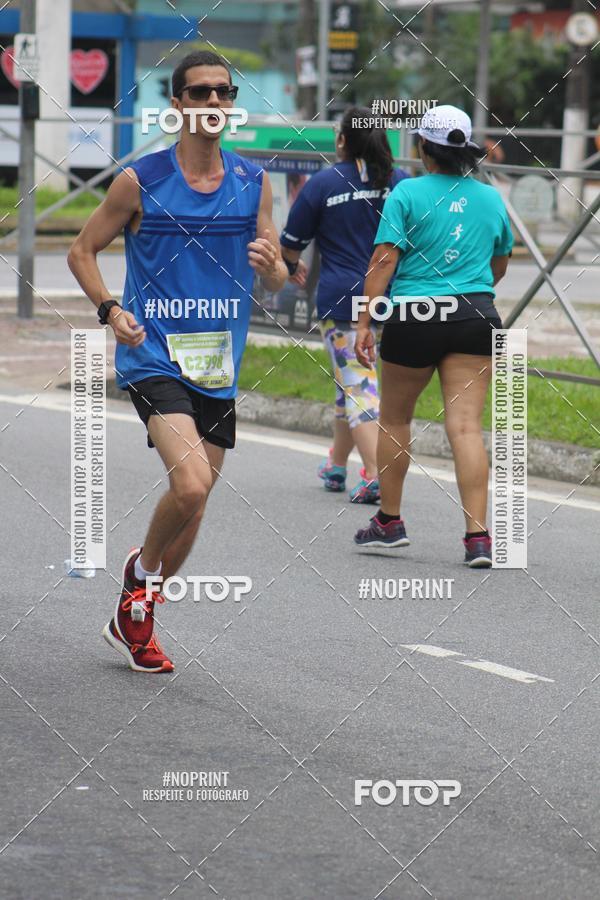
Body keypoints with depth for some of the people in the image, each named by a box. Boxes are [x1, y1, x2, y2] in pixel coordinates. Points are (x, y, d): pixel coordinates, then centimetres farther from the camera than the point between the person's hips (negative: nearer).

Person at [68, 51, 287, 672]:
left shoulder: (253, 184, 7)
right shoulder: (139, 182, -4)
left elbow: (275, 281, 12)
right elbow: (82, 252, 5)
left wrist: (271, 265, -12)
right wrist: (111, 310, -11)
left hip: (217, 369, 5)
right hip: (153, 357, -5)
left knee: (192, 508, 9)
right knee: (190, 484, -24)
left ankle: (133, 619, 29)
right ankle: (141, 568, 5)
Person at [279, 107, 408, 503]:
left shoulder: (323, 184, -4)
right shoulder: (402, 182, 5)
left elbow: (290, 244, 3)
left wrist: (293, 267, 25)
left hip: (342, 297, -4)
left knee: (357, 386, -3)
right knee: (352, 378, 19)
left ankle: (375, 476, -16)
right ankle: (337, 465, 29)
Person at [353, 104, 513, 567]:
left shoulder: (408, 193, -5)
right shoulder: (491, 198, 8)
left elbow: (384, 260, -11)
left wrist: (365, 323, -9)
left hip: (414, 318, -3)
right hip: (477, 318, 3)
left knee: (395, 419, 16)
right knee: (466, 425, -2)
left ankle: (389, 522, 27)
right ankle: (478, 536, -12)